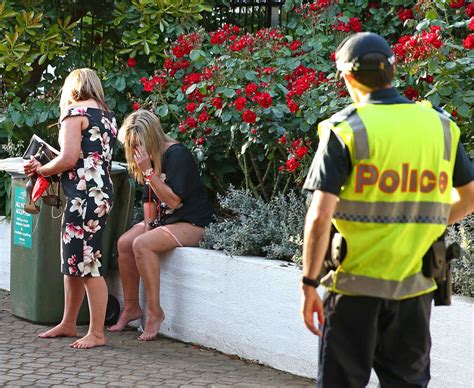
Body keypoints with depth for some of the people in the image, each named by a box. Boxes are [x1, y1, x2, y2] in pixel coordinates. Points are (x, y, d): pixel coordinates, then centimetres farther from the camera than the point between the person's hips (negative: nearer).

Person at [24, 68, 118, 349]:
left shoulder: (75, 112, -7)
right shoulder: (108, 115, 17)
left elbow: (69, 159, -17)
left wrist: (41, 170, 0)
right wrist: (45, 168, 15)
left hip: (85, 196, -9)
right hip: (102, 192, 9)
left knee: (88, 264, -6)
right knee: (73, 262, 15)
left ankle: (97, 333, -3)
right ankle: (68, 324, 24)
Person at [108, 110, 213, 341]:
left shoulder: (177, 155, -18)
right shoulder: (150, 157, 8)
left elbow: (173, 200, -23)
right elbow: (149, 198, 15)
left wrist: (148, 171, -25)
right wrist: (149, 225, -1)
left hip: (190, 223, -9)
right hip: (163, 218, 9)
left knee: (142, 244, -28)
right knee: (124, 243, -10)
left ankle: (154, 311, -20)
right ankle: (131, 307, 0)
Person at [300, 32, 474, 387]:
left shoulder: (345, 129, -10)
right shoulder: (440, 125, 3)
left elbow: (320, 216, -16)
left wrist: (309, 284, -9)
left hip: (356, 283, -3)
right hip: (415, 285, 4)